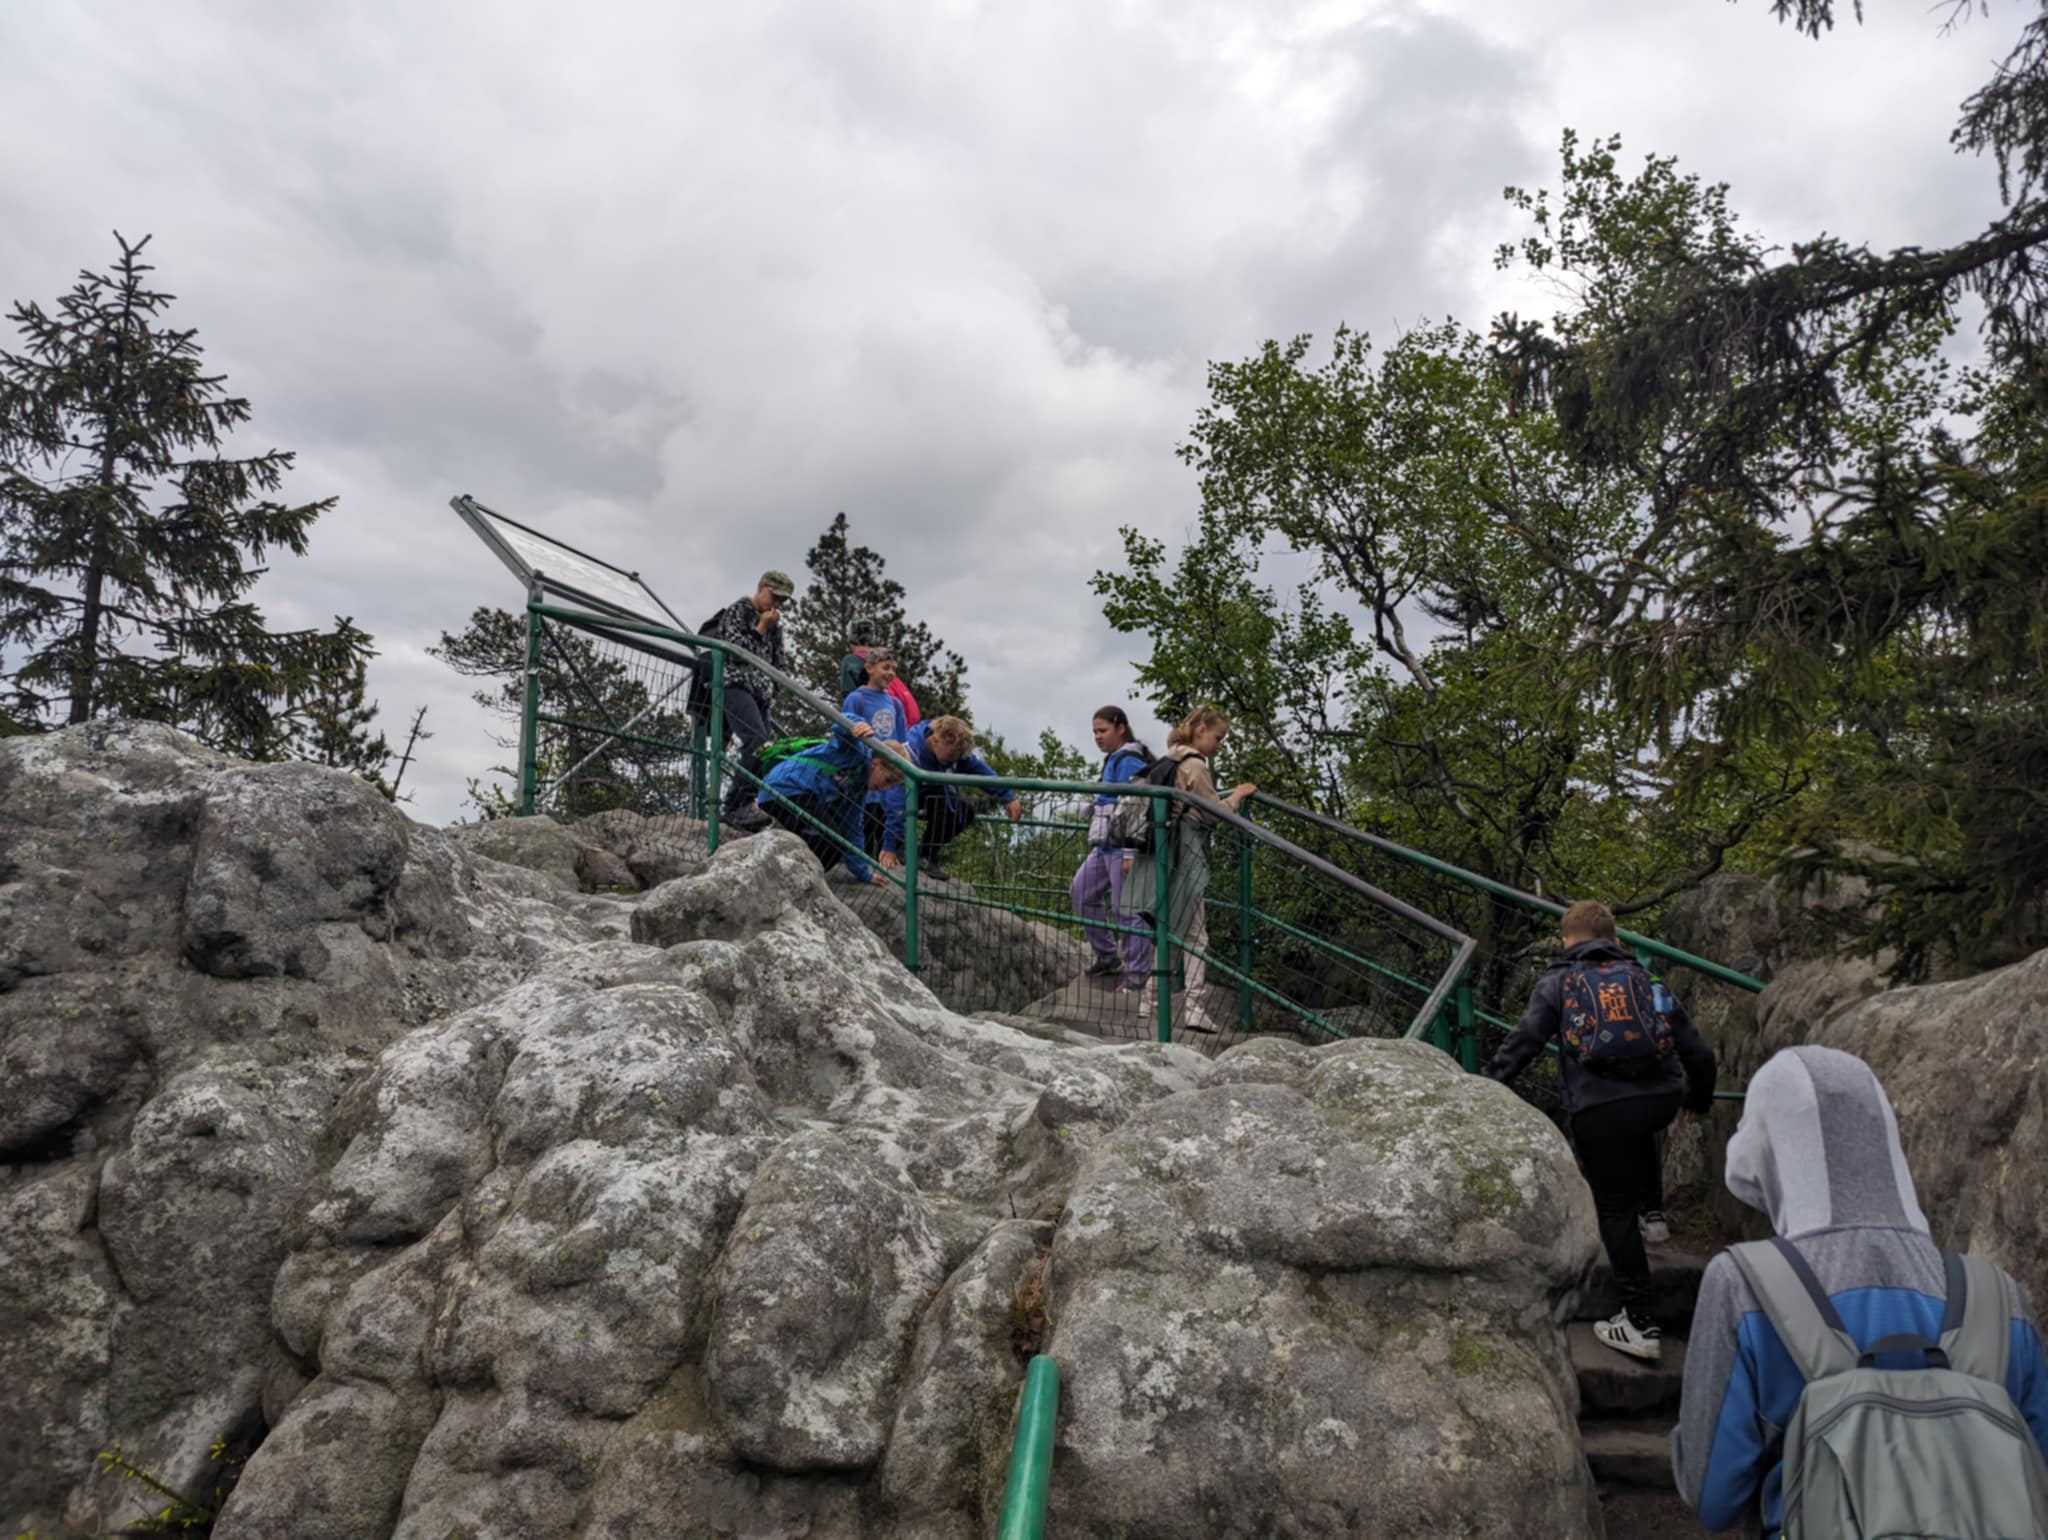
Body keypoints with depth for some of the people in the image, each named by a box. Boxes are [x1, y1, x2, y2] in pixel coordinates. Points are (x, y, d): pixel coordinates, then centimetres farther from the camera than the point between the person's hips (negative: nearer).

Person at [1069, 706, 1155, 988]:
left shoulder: (1129, 761, -12)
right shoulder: (1112, 760, 17)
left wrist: (1130, 853, -21)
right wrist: (1095, 842, 27)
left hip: (1122, 847, -10)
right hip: (1104, 847, 10)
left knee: (1127, 907, -7)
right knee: (1081, 892, 14)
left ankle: (1137, 973, 2)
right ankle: (1107, 955, 24)